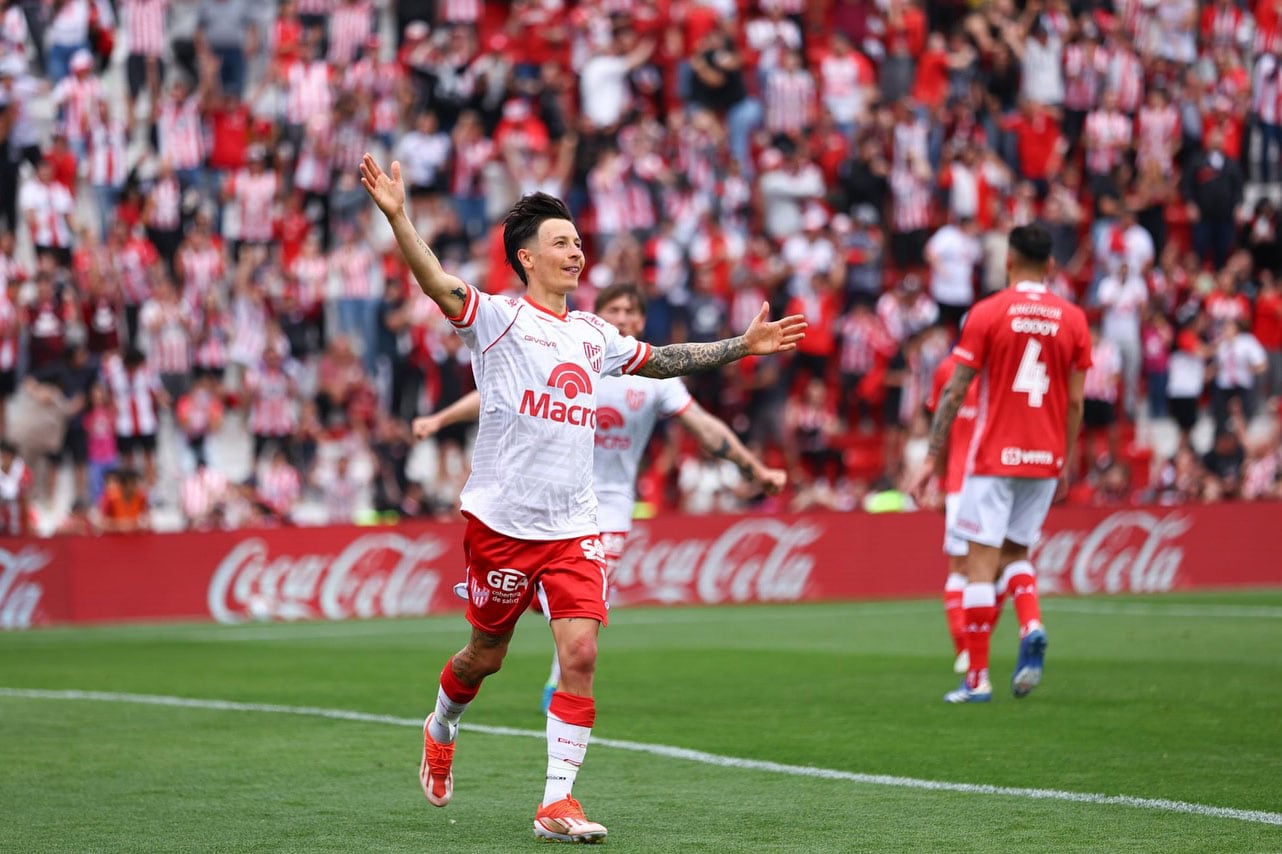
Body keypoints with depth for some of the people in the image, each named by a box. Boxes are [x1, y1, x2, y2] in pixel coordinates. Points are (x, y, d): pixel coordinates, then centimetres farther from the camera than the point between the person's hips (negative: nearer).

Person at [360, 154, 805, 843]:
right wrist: (396, 218, -37)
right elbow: (438, 285, -22)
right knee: (487, 653, 9)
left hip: (574, 526, 4)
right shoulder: (497, 317, -4)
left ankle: (557, 801, -7)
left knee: (580, 651, -11)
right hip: (501, 520, -4)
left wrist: (742, 346, 26)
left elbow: (662, 359, 29)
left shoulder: (593, 335, 14)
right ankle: (441, 729, 42)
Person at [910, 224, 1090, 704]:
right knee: (1015, 551, 19)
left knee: (981, 561, -1)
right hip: (1046, 458, 4)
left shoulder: (988, 313, -5)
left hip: (995, 457, -4)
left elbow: (954, 394, -6)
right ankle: (1031, 628, -9)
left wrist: (932, 458, -1)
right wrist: (1066, 463, 15)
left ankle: (977, 679, -2)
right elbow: (1076, 402, 4)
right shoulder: (1072, 319, 3)